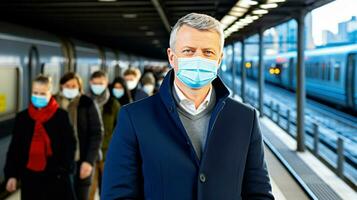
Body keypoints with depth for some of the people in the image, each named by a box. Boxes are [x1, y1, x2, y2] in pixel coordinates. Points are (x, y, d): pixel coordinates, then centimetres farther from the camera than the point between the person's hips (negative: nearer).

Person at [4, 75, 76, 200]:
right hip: (30, 176, 3)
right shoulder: (22, 117, 6)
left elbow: (69, 145, -3)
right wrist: (12, 174, 3)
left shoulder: (61, 116, -4)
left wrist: (65, 169, -12)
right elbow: (15, 147, 8)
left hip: (55, 176, -3)